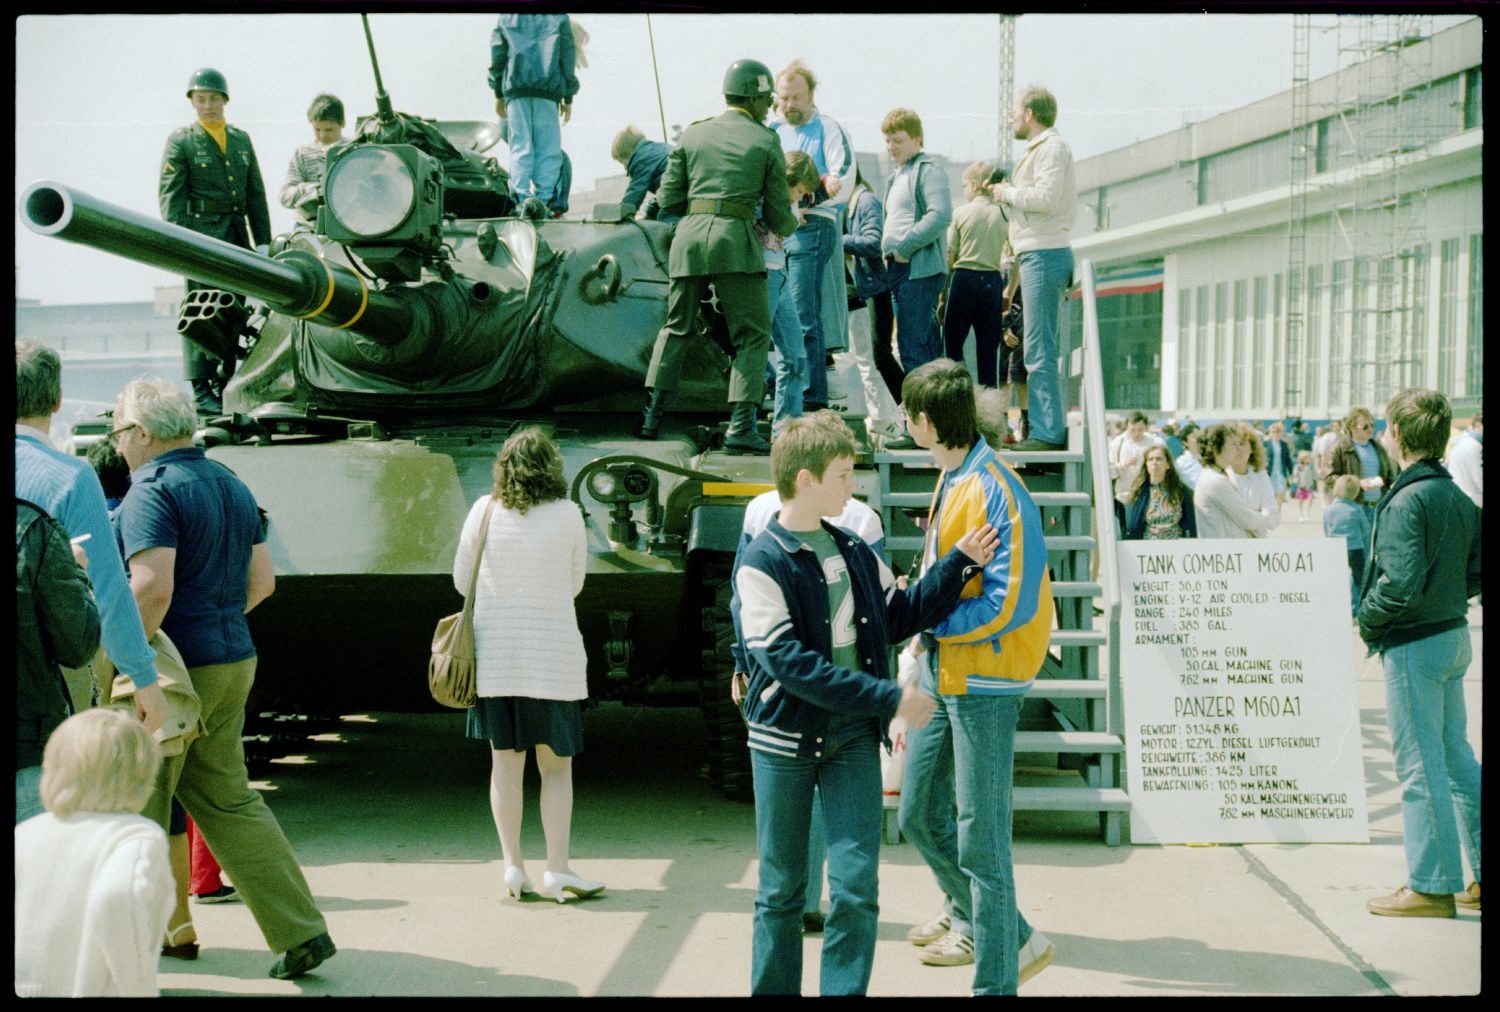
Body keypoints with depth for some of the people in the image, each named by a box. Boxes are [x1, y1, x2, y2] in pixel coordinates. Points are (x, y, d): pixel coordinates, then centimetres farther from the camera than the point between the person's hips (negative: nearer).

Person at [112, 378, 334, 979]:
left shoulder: (152, 489, -13)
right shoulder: (232, 485, 13)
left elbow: (152, 590, -24)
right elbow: (262, 581, 17)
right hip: (235, 660, 8)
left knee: (140, 810, 5)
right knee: (228, 799, 13)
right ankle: (300, 931, 7)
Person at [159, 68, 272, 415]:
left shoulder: (241, 139, 15)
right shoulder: (181, 141, 1)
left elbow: (256, 194, 16)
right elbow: (170, 196, -5)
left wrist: (262, 240, 10)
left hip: (237, 236, 5)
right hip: (201, 234, -5)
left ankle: (224, 386, 16)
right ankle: (201, 390, -4)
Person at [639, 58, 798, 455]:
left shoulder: (694, 133, 13)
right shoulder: (766, 141, 5)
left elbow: (668, 198, 11)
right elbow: (778, 214, 6)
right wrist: (791, 226, 29)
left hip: (690, 233, 4)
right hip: (736, 236, -4)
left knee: (676, 327, 18)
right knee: (753, 335, 4)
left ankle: (651, 417, 13)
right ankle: (740, 428, -6)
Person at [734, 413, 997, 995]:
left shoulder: (852, 551, 9)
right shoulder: (763, 561, -11)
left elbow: (900, 616, 16)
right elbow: (787, 661, -20)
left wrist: (960, 564, 5)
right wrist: (888, 698, -21)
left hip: (853, 736, 4)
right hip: (786, 738, -4)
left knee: (857, 887, -3)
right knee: (781, 890, 7)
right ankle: (773, 990, 21)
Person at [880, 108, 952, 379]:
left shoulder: (927, 171, -8)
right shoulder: (896, 176, 21)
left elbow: (940, 215, -21)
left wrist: (905, 247, -18)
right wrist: (890, 252, 12)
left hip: (919, 268, -10)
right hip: (899, 267, 10)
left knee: (912, 346, -13)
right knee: (926, 344, 13)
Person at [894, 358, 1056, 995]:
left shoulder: (996, 492, -21)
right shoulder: (952, 478, 9)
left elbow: (1009, 604, -25)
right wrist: (916, 689, 15)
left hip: (984, 681, -9)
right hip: (942, 670, 9)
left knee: (979, 839, -3)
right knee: (919, 816, 18)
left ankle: (996, 977, 9)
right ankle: (969, 915, 41)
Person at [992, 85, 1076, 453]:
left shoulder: (1051, 147, -8)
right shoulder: (1039, 148, 23)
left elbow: (1047, 197, -21)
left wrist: (1009, 193, -8)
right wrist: (1010, 193, 9)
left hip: (1044, 255, -11)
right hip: (1041, 254, 11)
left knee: (1039, 352, -11)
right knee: (1043, 350, 12)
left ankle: (1048, 433, -11)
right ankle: (1051, 429, 16)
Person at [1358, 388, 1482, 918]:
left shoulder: (1407, 501, -19)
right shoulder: (1457, 496, 8)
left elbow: (1400, 583, -26)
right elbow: (1476, 572, 13)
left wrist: (1368, 618, -10)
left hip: (1413, 645, -9)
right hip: (1455, 636, 9)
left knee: (1421, 767, -1)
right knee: (1457, 757, 16)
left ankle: (1431, 886, 6)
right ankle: (1480, 876, 22)